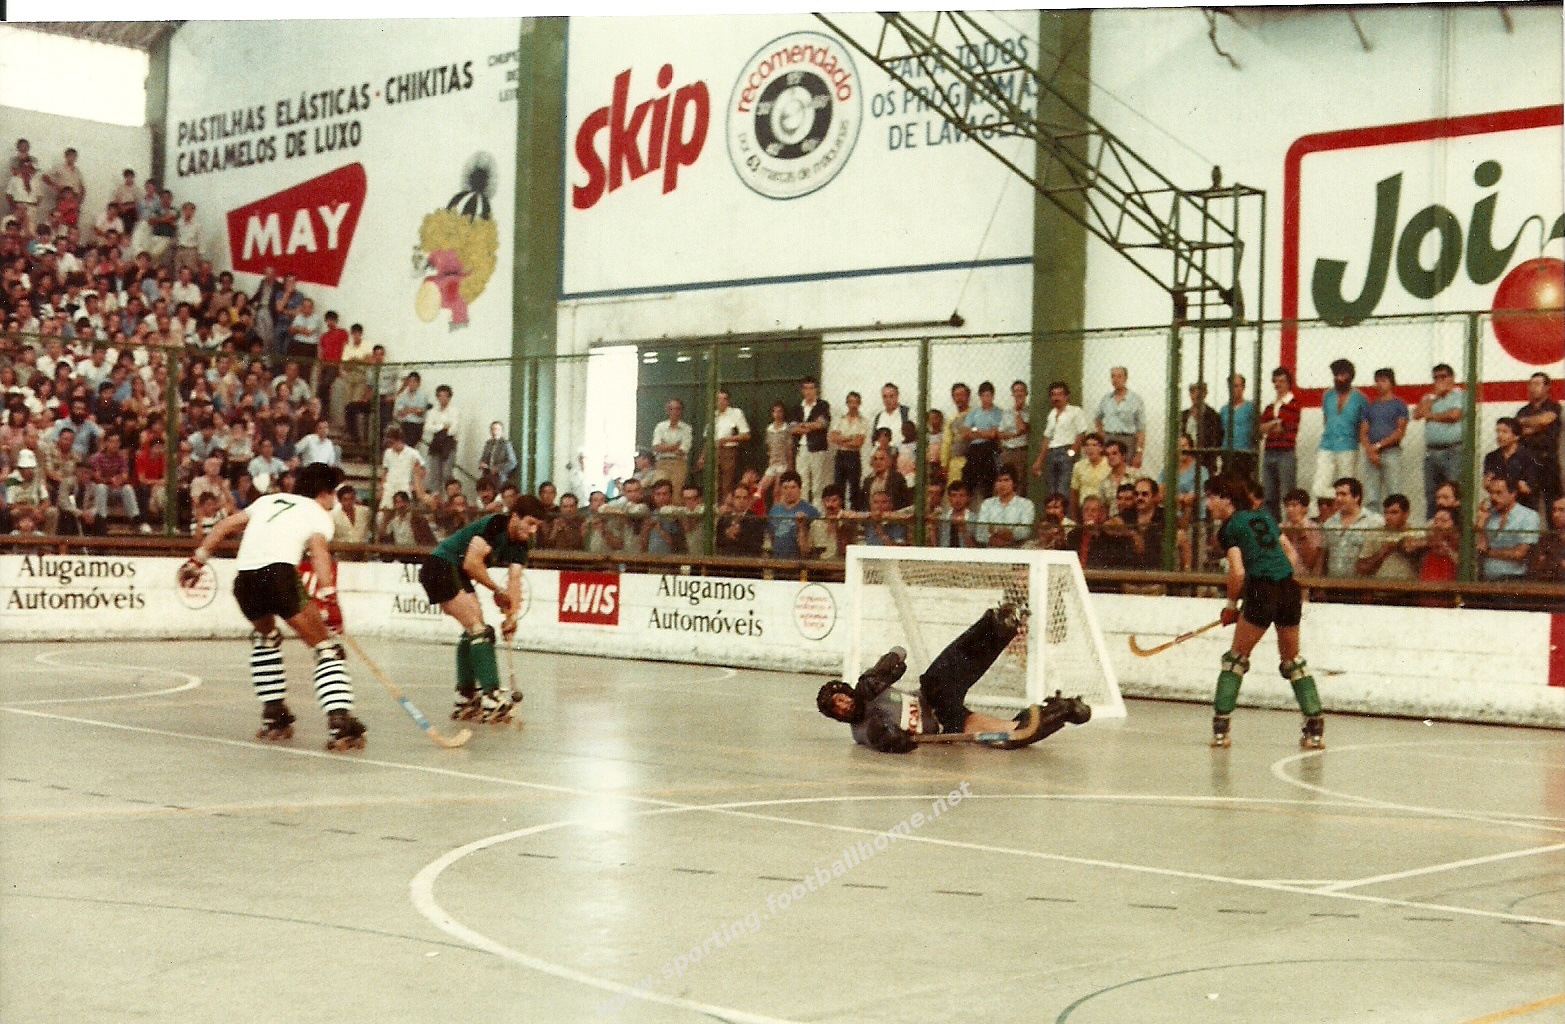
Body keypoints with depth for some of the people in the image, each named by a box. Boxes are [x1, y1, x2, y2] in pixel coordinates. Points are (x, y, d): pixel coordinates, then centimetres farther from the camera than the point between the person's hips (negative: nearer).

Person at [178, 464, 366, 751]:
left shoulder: (269, 500, 33)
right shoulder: (319, 514, 17)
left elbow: (226, 525, 25)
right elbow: (318, 550, -4)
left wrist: (197, 560, 31)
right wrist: (327, 597, -16)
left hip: (244, 578, 5)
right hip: (279, 571, -5)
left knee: (265, 637, 33)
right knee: (327, 649, 1)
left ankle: (273, 714, 30)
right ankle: (339, 720, -16)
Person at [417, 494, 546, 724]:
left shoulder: (520, 544, 4)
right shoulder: (495, 525, -22)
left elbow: (515, 579, -4)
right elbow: (471, 563, -26)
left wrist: (512, 615, -19)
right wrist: (497, 591, -13)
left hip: (457, 575, 10)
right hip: (439, 567, -10)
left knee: (472, 631, 12)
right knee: (478, 628, -16)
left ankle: (465, 699, 21)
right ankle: (490, 697, -20)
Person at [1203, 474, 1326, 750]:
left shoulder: (1229, 528, 1)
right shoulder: (1264, 516, 20)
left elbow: (1238, 572, -9)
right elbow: (1292, 555, 20)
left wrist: (1231, 605, 3)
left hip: (1261, 591, -5)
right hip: (1290, 589, 6)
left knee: (1236, 657, 12)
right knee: (1292, 660, 20)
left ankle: (1220, 727, 8)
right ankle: (1315, 728, 14)